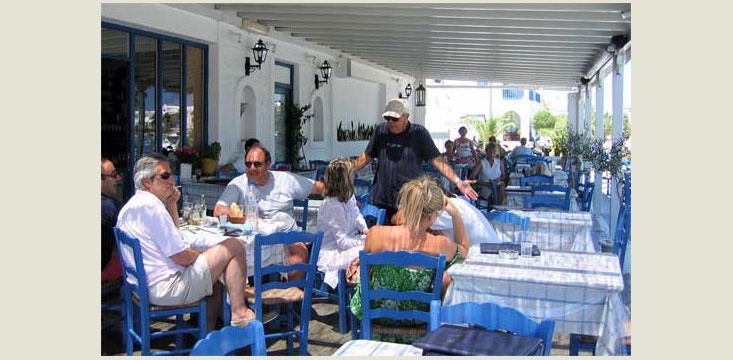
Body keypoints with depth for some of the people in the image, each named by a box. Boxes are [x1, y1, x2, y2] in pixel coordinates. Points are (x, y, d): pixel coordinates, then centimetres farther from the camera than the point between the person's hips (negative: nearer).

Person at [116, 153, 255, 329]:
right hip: (166, 288, -11)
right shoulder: (152, 207, -19)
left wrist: (172, 204, 12)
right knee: (234, 246, -8)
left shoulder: (129, 207, 13)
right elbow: (182, 257, -20)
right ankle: (239, 313, -5)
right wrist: (202, 255, 1)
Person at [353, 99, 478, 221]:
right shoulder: (381, 131, 6)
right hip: (381, 200, 3)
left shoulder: (418, 133, -2)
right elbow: (367, 156, 16)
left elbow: (436, 159, -6)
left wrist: (458, 181, -15)